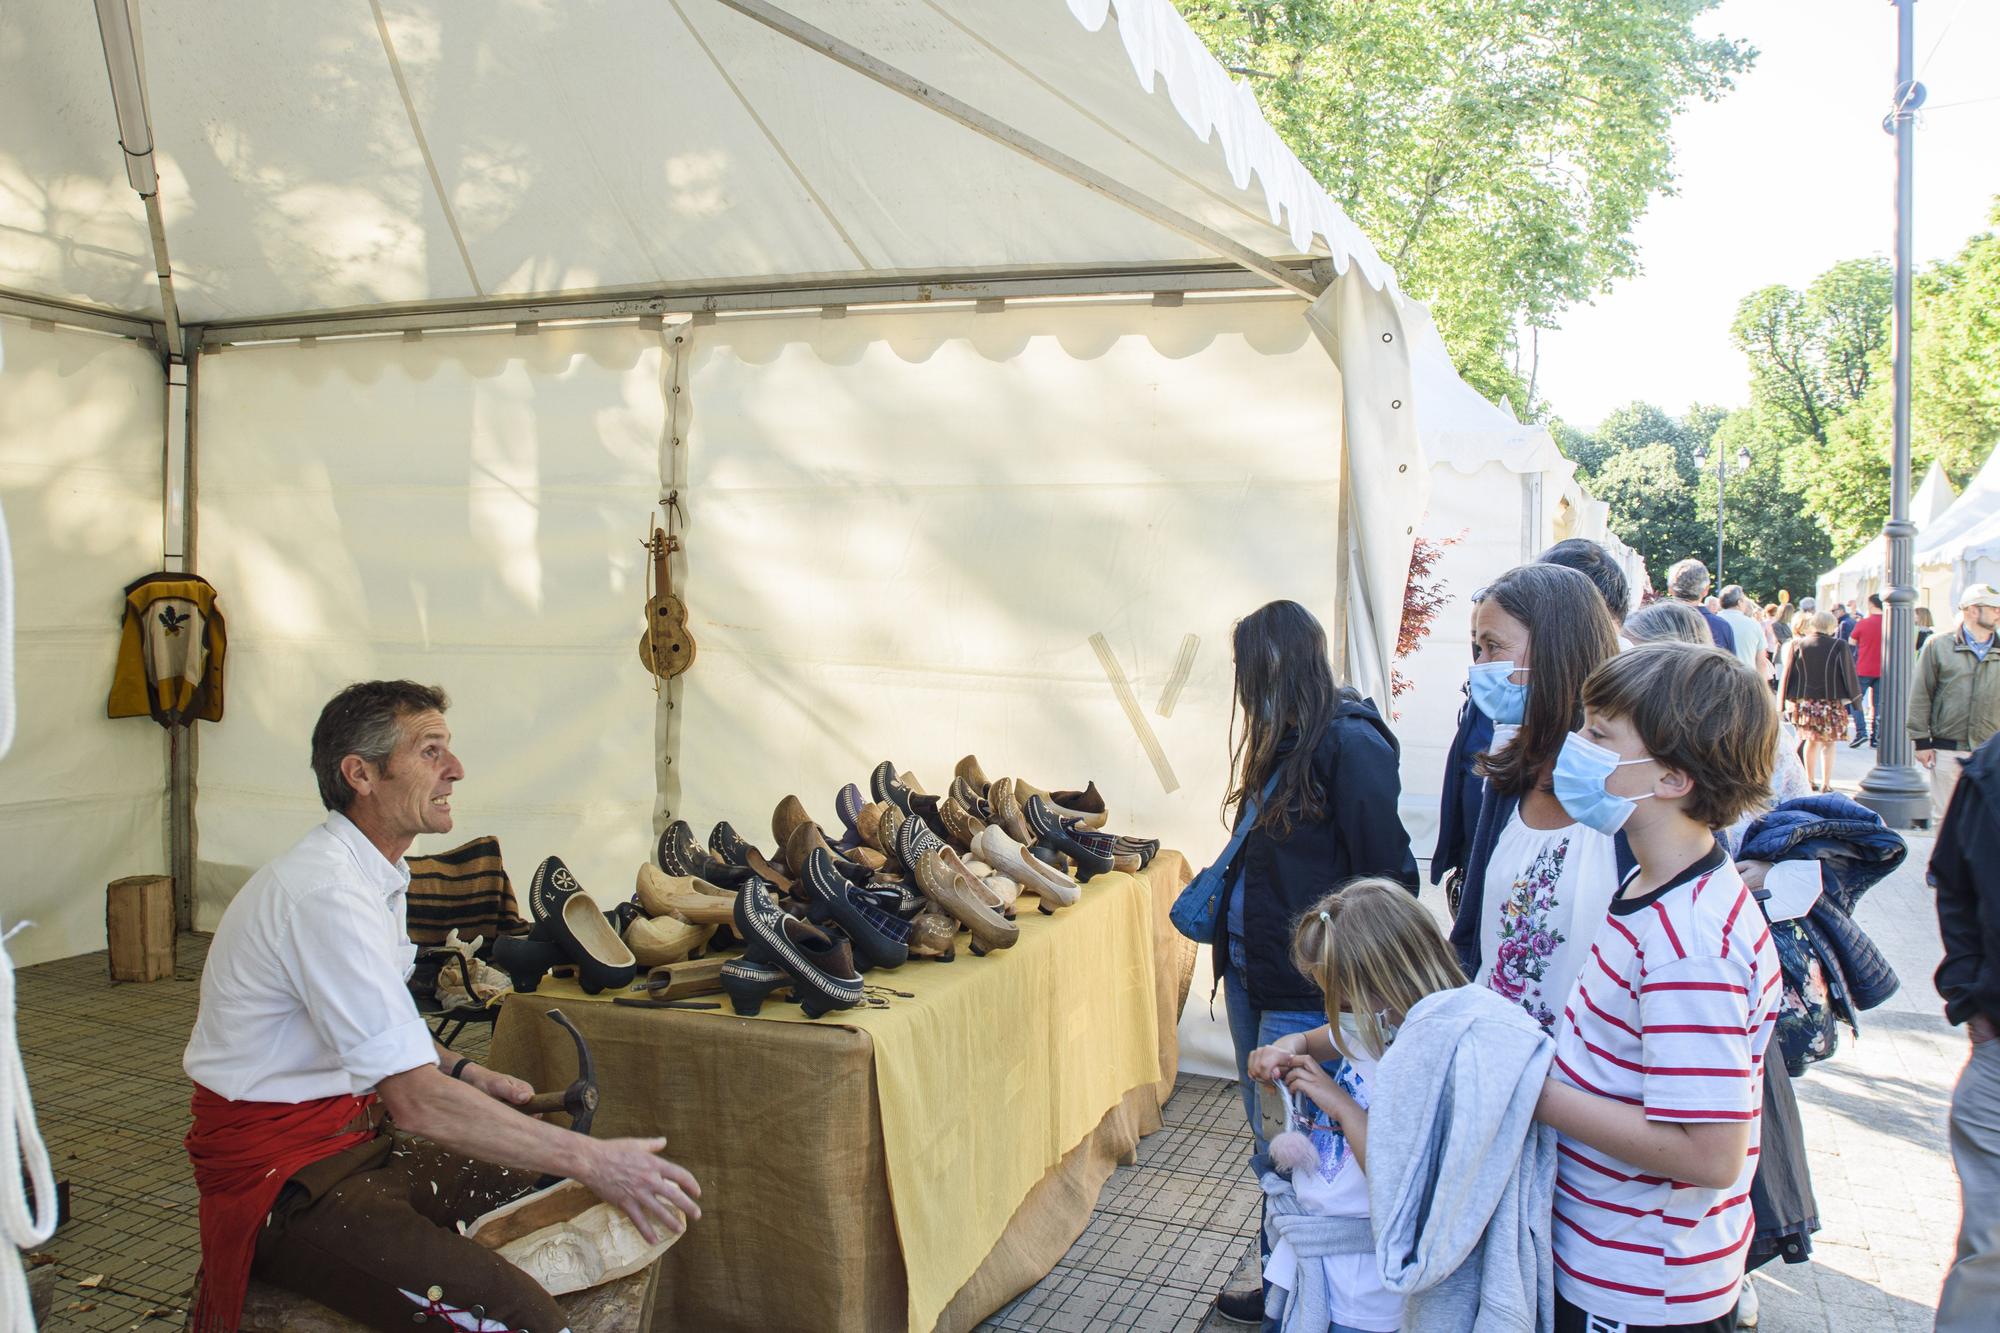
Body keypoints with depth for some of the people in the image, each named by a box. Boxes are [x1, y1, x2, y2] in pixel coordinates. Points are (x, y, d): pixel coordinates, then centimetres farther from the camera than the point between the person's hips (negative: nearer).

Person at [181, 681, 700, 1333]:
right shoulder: (327, 893, -23)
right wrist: (592, 1160, -26)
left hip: (357, 1137, 10)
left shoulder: (370, 873, 10)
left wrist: (469, 1075, 7)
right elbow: (413, 1099, -29)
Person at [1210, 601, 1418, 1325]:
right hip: (1253, 979, 9)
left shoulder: (1351, 744, -18)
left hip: (1306, 994, -8)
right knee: (1271, 1143, 19)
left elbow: (1390, 879, -18)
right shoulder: (1285, 742, 10)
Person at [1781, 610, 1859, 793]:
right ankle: (1826, 783, -2)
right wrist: (1853, 696, 11)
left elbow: (1789, 674, 1)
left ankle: (1810, 781, 22)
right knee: (1828, 743, 4)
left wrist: (1788, 700, 9)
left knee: (1811, 740, 17)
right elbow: (1849, 675, -2)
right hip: (1831, 703, -3)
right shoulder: (1839, 647, -8)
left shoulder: (1798, 644, -3)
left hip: (1804, 701, 3)